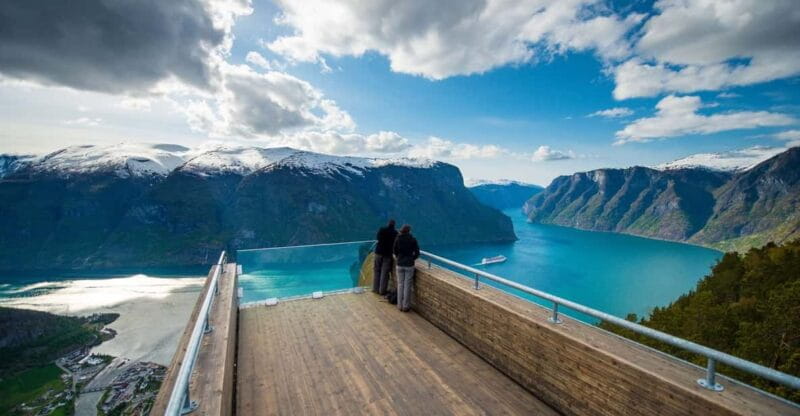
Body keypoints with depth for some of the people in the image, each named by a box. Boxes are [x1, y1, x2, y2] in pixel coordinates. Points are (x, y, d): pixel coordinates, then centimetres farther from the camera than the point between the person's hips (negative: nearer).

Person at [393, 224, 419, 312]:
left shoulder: (398, 239, -4)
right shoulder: (413, 240, -9)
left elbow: (394, 251, 4)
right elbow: (417, 253, -5)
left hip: (400, 265, 2)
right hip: (409, 265, -2)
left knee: (400, 285, 11)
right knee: (407, 285, 5)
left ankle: (400, 305, 18)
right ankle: (406, 306, 12)